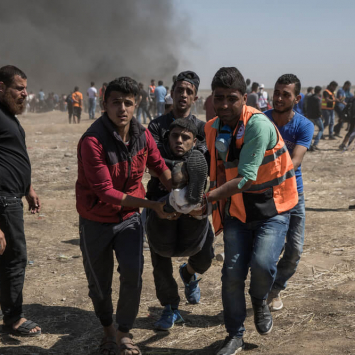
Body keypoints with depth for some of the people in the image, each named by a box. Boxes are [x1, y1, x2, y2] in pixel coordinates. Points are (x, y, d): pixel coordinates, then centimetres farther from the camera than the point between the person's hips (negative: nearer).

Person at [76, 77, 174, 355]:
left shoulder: (142, 134, -8)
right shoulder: (93, 141, -25)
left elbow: (160, 166, 6)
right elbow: (106, 191, -26)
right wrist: (152, 204, -28)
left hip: (129, 218, 3)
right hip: (96, 222, -3)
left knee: (133, 275, -9)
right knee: (100, 283, 12)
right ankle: (108, 329, 40)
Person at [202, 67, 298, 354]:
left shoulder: (258, 125, -23)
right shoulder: (212, 129, -1)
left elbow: (246, 178, -27)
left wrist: (209, 198, -31)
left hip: (271, 208, -5)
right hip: (236, 210, 5)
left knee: (262, 264, -23)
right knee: (232, 273, 0)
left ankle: (260, 301, 14)